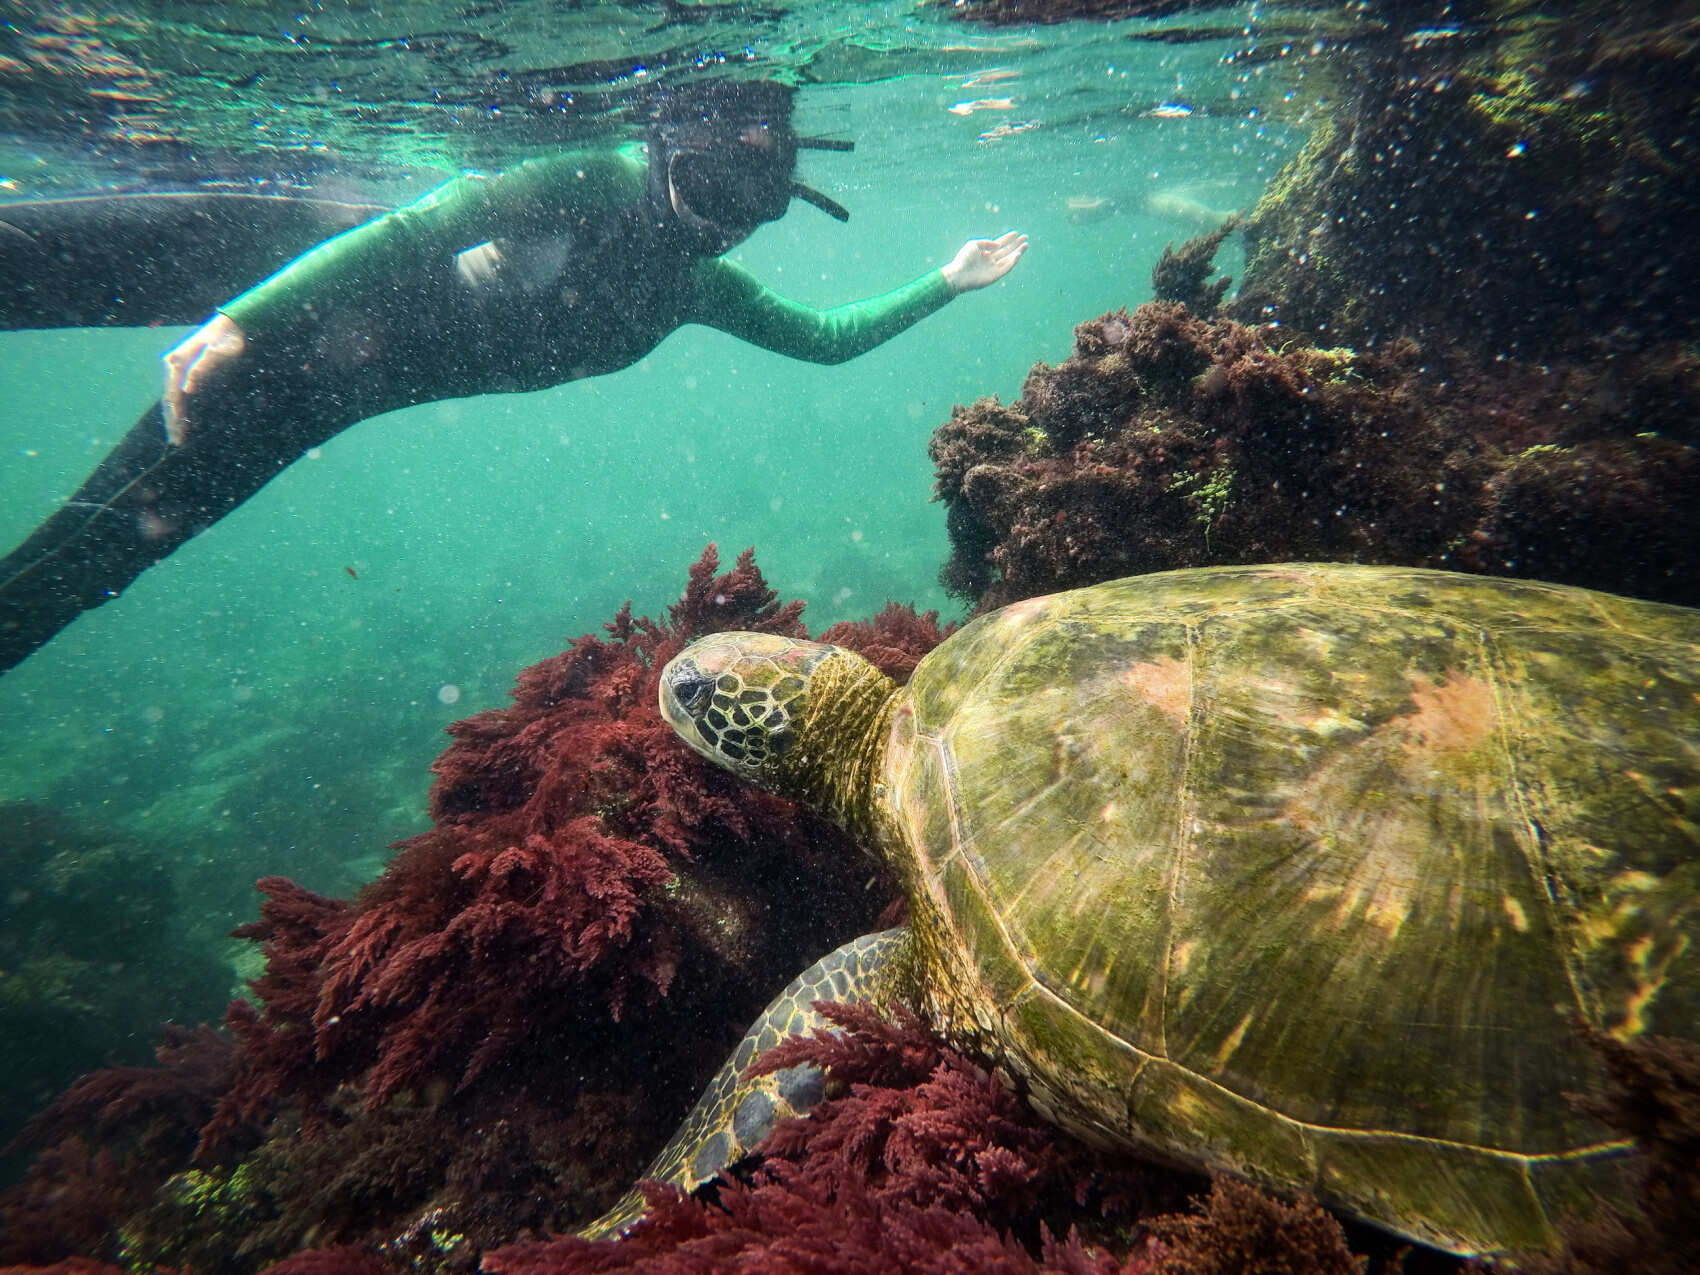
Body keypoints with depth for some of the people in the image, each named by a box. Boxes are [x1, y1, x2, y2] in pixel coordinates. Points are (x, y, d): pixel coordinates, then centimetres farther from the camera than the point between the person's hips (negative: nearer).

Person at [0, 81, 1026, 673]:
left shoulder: (698, 285, 1)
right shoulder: (598, 185, -18)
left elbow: (825, 338, 10)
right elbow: (418, 227, -22)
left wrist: (944, 285, 6)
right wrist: (239, 323, -28)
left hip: (363, 383, 5)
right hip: (327, 310, -5)